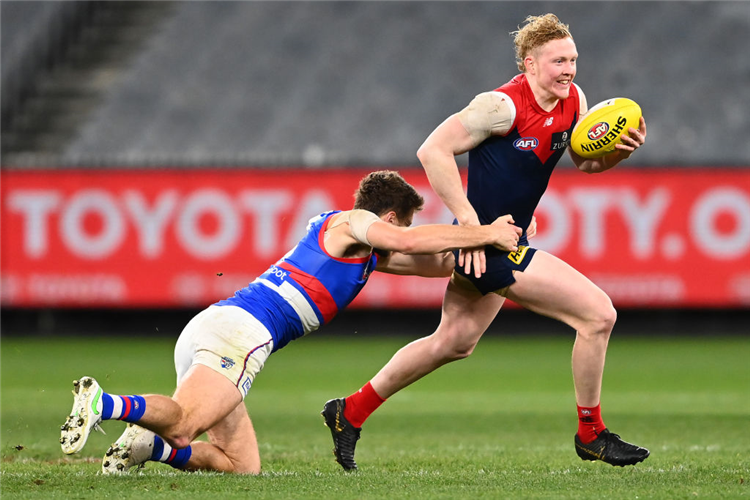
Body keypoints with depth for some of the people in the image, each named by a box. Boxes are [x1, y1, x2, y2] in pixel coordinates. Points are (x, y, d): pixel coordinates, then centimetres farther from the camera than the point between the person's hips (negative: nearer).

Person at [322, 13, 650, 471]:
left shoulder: (573, 99, 3)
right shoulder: (504, 106, -21)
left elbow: (585, 159, 15)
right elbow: (433, 150, -20)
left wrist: (621, 150, -7)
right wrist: (468, 219, -23)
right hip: (489, 245, -10)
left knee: (454, 342, 22)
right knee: (598, 314, -12)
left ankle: (351, 412, 34)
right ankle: (591, 434, 4)